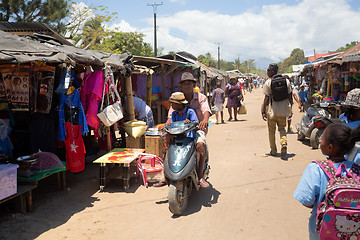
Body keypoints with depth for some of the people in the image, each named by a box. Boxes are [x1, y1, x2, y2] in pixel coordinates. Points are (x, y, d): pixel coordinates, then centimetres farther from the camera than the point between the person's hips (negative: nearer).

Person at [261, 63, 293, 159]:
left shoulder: (268, 82, -9)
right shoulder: (286, 81, 4)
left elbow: (266, 98, -11)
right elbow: (289, 96, 5)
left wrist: (263, 112, -7)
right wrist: (290, 109, 13)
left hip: (272, 110, -3)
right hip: (283, 109, 3)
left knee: (271, 130, 11)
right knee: (282, 128, 15)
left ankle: (273, 150, 19)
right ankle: (284, 143, -12)